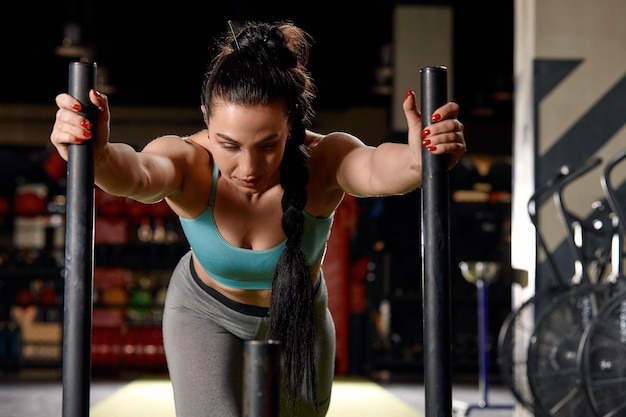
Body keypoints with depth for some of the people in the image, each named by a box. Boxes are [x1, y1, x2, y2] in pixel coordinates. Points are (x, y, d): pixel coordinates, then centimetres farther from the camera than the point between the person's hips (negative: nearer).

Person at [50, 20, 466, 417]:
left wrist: (419, 159, -81)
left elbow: (375, 169, -58)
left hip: (298, 315, 1)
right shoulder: (189, 163, -35)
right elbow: (135, 174, -58)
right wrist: (96, 156, -80)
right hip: (205, 314, -1)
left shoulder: (322, 161, -36)